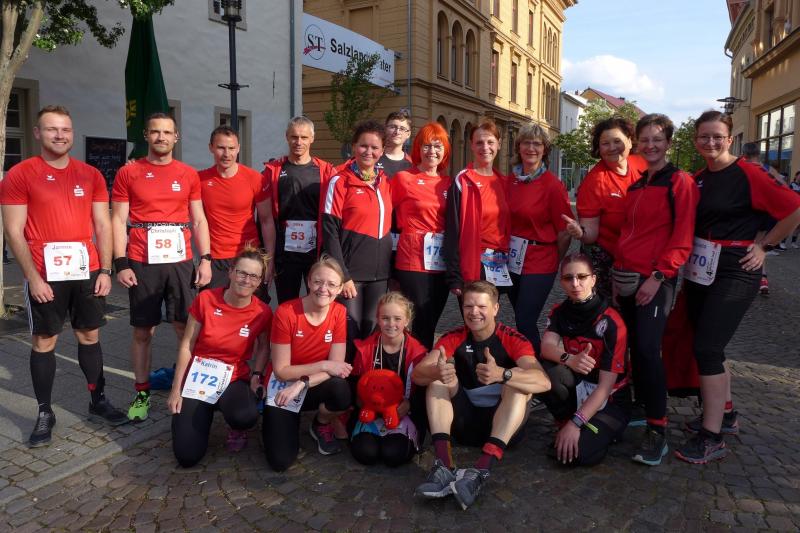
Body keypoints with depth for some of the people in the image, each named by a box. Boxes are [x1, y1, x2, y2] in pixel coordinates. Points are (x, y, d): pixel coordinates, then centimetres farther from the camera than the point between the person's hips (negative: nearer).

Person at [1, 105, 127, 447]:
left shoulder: (90, 175, 8)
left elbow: (103, 226, 8)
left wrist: (105, 270, 0)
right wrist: (33, 277, -12)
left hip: (88, 272, 3)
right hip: (45, 275, -3)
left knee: (90, 336, 11)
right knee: (44, 341, 5)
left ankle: (98, 403, 23)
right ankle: (44, 413, 17)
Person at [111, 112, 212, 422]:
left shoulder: (189, 175, 8)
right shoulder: (128, 173, 4)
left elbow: (199, 220, 10)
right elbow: (118, 221, 2)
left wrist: (205, 259, 0)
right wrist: (120, 264, -7)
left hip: (180, 262, 1)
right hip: (142, 265, -1)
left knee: (186, 328, 3)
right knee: (143, 331, 7)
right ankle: (142, 394, 19)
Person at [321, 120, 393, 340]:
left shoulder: (386, 183, 10)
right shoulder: (340, 182, -6)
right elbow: (330, 231, -10)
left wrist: (393, 269, 9)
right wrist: (342, 275, -15)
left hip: (380, 272, 5)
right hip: (350, 270, -5)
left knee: (372, 332, 11)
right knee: (350, 332, 0)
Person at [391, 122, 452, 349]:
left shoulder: (448, 183, 10)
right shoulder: (403, 178, -4)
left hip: (441, 262, 5)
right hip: (413, 261, -5)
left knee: (430, 323, 14)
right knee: (419, 324, -3)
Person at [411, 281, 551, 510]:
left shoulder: (512, 340, -11)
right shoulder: (454, 338, -4)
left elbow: (543, 382, -30)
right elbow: (417, 373, -18)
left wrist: (501, 375, -49)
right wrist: (437, 372, -42)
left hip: (503, 423, -2)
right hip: (465, 420, 2)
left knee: (518, 384, -27)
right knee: (438, 376, -18)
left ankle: (481, 470, -41)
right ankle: (444, 466, -33)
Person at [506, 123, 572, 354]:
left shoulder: (553, 185, -11)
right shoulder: (510, 180, 4)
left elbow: (564, 232, -7)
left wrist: (555, 264, 2)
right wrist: (505, 252, 6)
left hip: (539, 263, -5)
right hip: (512, 260, 5)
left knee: (525, 324, -6)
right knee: (522, 320, 15)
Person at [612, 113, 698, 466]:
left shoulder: (680, 183, -3)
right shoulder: (635, 187, 18)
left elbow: (682, 238, -10)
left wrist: (658, 275, -17)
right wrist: (618, 276, 14)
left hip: (656, 280, -7)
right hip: (627, 278, 7)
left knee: (648, 349, -14)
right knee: (635, 348, 10)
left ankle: (657, 430, -5)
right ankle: (641, 409, 25)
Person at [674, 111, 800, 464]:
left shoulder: (747, 175, -9)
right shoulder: (696, 180, 8)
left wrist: (764, 246, -6)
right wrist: (687, 257, 5)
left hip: (734, 272, -7)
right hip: (699, 270, 7)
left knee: (706, 348, -11)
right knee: (708, 346, 15)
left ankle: (712, 438, -1)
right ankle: (725, 413, 34)